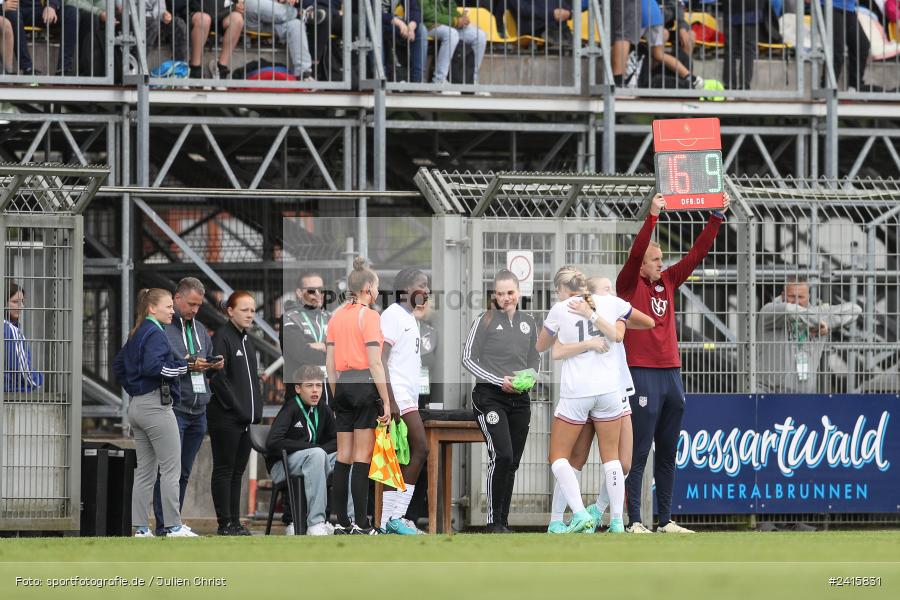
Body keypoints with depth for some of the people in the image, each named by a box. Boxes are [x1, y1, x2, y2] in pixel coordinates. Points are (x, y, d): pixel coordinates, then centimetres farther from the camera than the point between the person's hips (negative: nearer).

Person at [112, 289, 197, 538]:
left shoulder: (136, 334, 15)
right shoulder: (155, 333, -12)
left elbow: (118, 365, 23)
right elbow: (153, 366, -27)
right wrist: (183, 366, -18)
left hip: (137, 406, 9)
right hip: (156, 405, -9)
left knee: (144, 470, 9)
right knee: (171, 469, -5)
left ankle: (141, 528, 8)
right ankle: (174, 527, -5)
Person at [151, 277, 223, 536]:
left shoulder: (200, 329, 19)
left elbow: (208, 361, 28)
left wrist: (215, 364, 5)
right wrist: (187, 365, -19)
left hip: (198, 412, 8)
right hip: (172, 408, -8)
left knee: (184, 473, 10)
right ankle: (164, 529, -10)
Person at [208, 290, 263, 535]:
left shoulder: (248, 340, 17)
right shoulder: (222, 337, -9)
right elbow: (218, 377, -15)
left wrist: (257, 409, 10)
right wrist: (237, 407, -17)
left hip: (244, 418, 8)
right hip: (225, 417, -8)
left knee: (237, 470, 10)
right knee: (224, 470, -3)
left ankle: (235, 522, 12)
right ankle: (225, 523, -2)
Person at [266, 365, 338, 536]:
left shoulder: (323, 411, 7)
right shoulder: (290, 409, -13)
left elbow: (336, 440, 13)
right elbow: (272, 442, -24)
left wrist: (322, 449, -10)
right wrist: (310, 447, -20)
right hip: (281, 466, -7)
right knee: (317, 455, -35)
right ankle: (315, 524, -41)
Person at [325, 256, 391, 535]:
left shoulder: (336, 316, 11)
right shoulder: (369, 316, -9)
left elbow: (330, 363, 12)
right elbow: (374, 363, -14)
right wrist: (386, 401, -12)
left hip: (343, 387, 7)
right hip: (365, 386, -7)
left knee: (344, 456, 9)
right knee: (362, 457, -5)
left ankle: (341, 522, 10)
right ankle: (360, 525, -6)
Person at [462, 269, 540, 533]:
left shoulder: (528, 322, 12)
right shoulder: (486, 321, -2)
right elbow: (468, 358, -3)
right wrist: (500, 380, -11)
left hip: (520, 399, 5)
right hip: (490, 397, -5)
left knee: (512, 462, 5)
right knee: (502, 456, -19)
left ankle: (503, 521, 12)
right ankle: (494, 520, -12)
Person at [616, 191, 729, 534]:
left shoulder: (667, 282, 14)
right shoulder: (629, 285, -2)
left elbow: (697, 253, 13)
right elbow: (635, 253, -17)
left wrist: (717, 218, 7)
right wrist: (653, 215, -24)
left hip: (671, 373, 7)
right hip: (642, 374, -7)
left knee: (668, 453, 10)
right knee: (639, 451, -7)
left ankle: (666, 520, 14)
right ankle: (634, 521, -8)